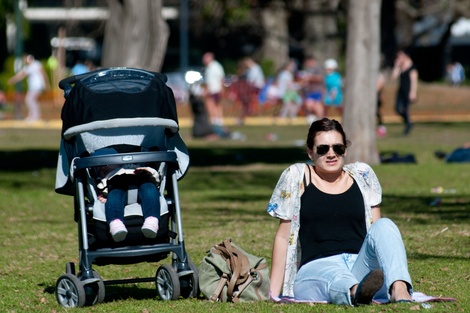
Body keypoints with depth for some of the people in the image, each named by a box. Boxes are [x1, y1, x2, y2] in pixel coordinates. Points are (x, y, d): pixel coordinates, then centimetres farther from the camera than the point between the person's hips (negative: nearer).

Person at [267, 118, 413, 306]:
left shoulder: (362, 175, 17)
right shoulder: (296, 176, 10)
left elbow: (377, 231, 17)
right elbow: (283, 236, 10)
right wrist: (273, 294, 4)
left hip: (362, 265, 3)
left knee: (384, 226, -25)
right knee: (336, 277, -39)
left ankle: (400, 291, -52)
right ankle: (356, 293, -75)